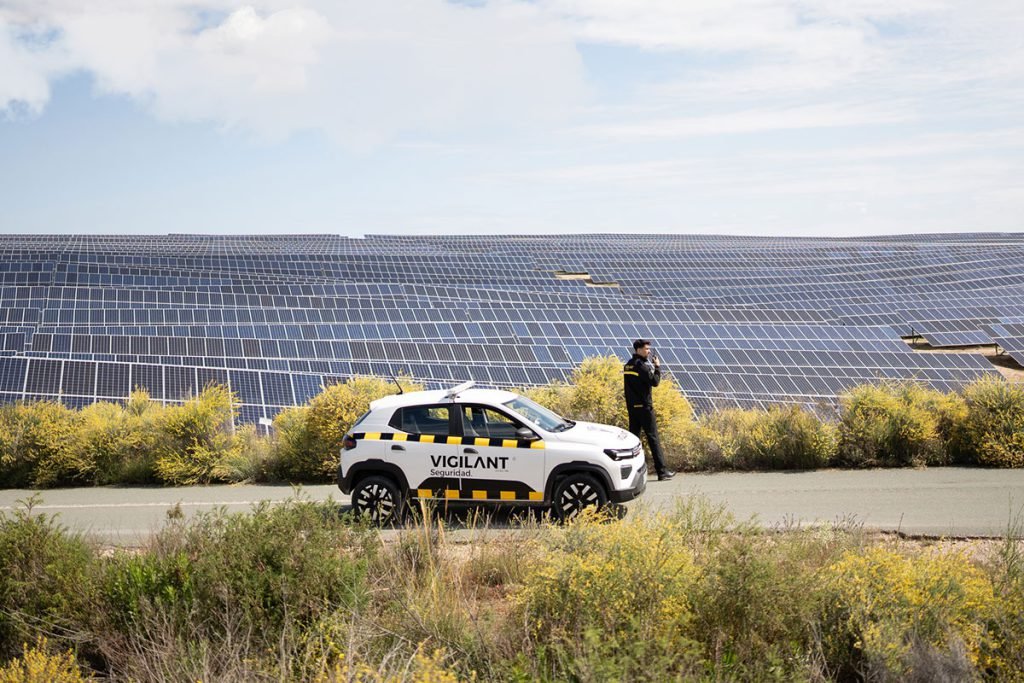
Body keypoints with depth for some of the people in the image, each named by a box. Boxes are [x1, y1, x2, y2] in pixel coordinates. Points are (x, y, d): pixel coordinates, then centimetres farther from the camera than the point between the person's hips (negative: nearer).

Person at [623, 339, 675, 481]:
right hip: (644, 406, -8)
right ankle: (662, 471, -4)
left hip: (631, 406, 8)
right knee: (653, 438, -5)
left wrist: (651, 366, 12)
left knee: (634, 437, 10)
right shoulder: (641, 365, -14)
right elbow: (655, 381, -17)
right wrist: (657, 367, -3)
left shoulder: (628, 365, 11)